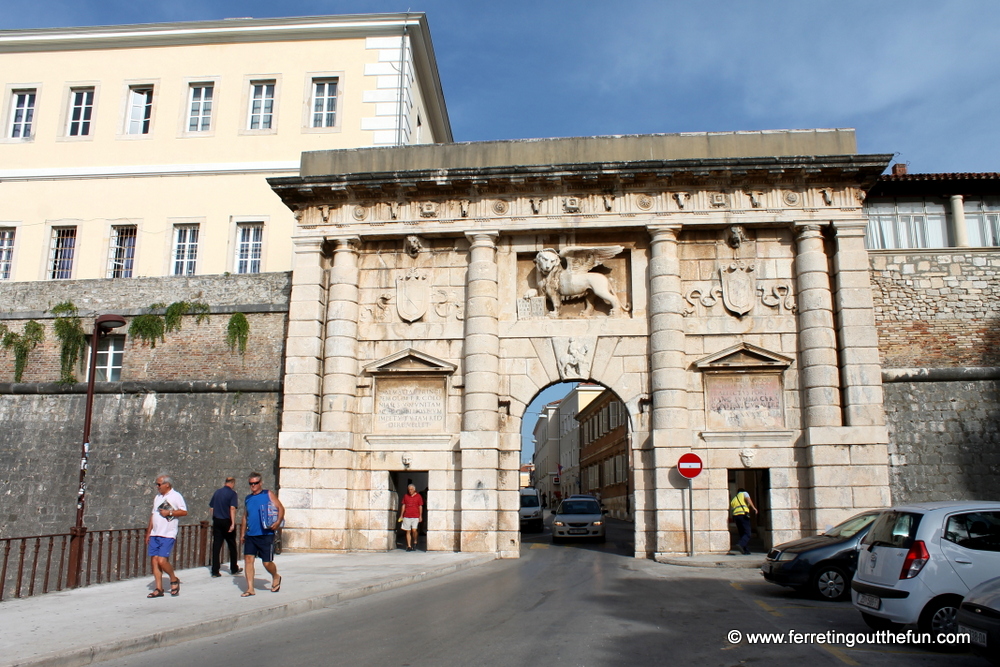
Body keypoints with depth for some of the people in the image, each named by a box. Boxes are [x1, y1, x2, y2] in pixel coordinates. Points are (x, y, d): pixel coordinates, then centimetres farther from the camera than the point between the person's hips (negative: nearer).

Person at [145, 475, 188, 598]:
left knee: (162, 560, -14)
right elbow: (153, 515, 21)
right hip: (155, 534, 7)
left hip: (168, 535, -7)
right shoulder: (157, 497, 18)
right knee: (154, 560, 2)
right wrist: (148, 533, 18)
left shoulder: (176, 496, -4)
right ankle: (158, 589, 8)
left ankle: (174, 580, 10)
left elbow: (184, 512, -8)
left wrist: (169, 512, -15)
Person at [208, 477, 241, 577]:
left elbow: (211, 508, 13)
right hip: (227, 521, -4)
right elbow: (232, 508, -18)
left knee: (216, 546, 3)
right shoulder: (232, 493, -8)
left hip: (217, 521, 4)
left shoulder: (217, 492, 9)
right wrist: (233, 523, -21)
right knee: (232, 546, 10)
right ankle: (234, 569, 20)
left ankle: (215, 571, -1)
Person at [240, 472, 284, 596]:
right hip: (250, 535, 5)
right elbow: (245, 517, 22)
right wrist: (242, 534, 17)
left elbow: (281, 508, -4)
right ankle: (250, 588, 1)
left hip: (266, 535, -4)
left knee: (267, 562, -1)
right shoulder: (247, 498, 16)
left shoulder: (268, 494, 1)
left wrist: (278, 522, -20)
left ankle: (276, 577, 29)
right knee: (248, 559, -7)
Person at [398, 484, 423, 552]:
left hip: (415, 516, -3)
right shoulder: (406, 496, 10)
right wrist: (401, 515, 12)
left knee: (414, 530, -12)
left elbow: (420, 507, 5)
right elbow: (403, 506, 14)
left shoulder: (418, 496, 3)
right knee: (408, 531, 3)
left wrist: (420, 516, 1)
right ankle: (409, 546, 7)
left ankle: (415, 542, 13)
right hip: (407, 516, 3)